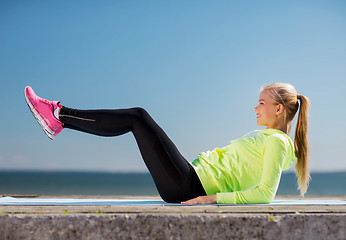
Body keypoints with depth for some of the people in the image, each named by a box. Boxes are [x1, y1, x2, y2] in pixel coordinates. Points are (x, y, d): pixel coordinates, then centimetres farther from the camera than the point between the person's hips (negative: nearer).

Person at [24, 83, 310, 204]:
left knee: (138, 117, -8)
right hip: (195, 184, 9)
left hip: (188, 188, -9)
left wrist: (213, 197, -23)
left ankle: (59, 115, 0)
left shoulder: (276, 142, -10)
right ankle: (59, 119, 9)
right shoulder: (269, 137, 18)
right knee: (137, 117, 6)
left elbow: (265, 193, -22)